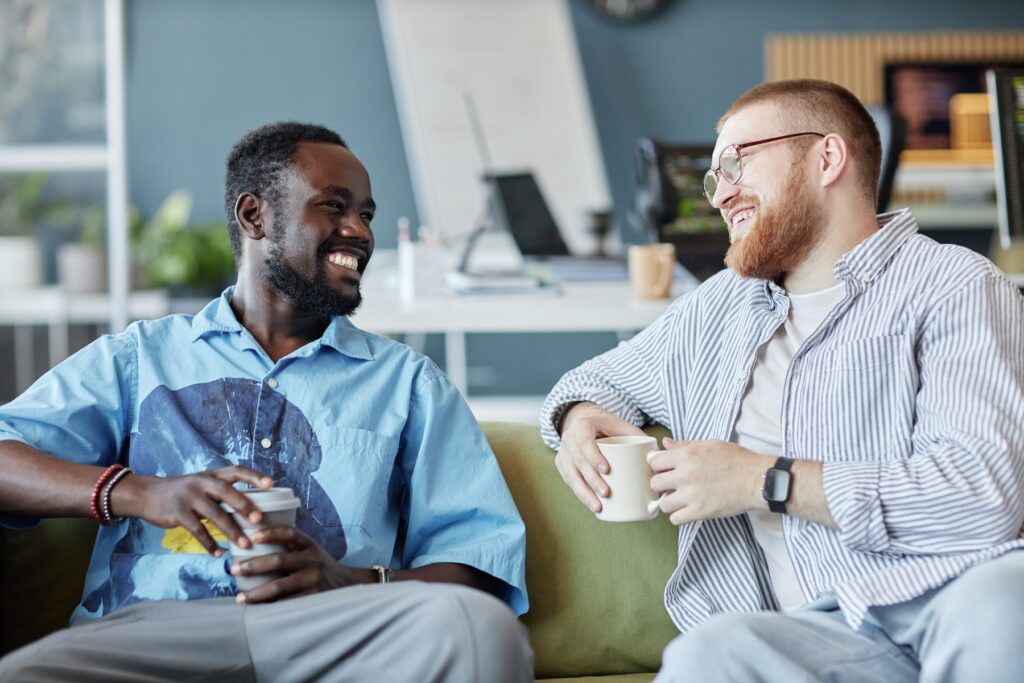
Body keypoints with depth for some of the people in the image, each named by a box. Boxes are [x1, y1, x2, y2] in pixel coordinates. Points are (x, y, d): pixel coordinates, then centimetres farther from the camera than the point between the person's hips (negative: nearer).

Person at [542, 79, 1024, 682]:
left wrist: (764, 481, -8)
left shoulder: (954, 287, 4)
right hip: (823, 631, 3)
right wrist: (581, 418, 13)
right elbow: (602, 379, 40)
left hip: (955, 596, -3)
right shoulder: (719, 308, 27)